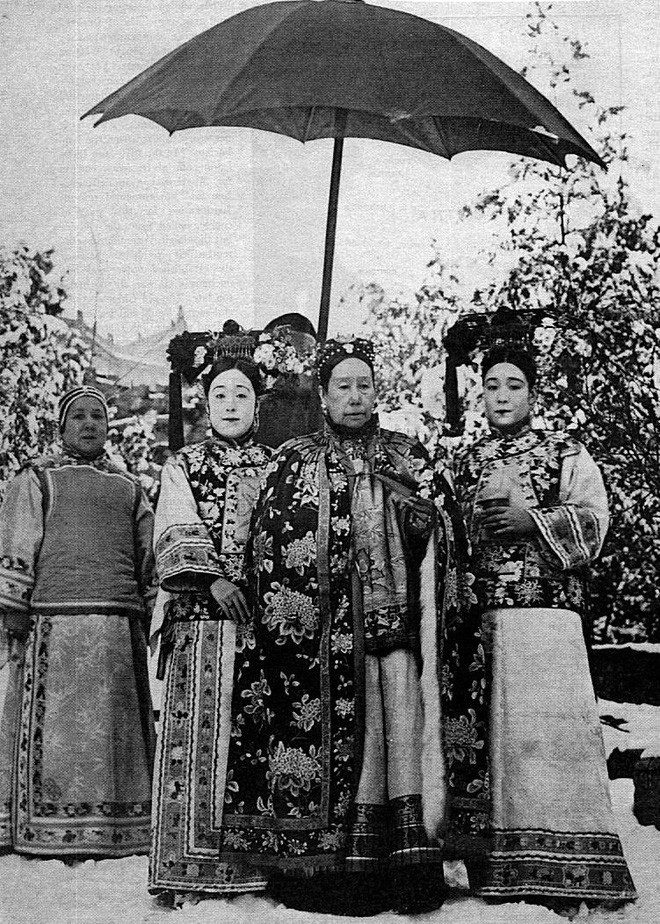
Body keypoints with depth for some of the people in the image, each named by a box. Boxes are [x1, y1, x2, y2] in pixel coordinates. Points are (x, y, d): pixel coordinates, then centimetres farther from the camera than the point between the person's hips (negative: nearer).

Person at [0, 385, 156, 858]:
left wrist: (148, 624, 10)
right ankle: (47, 833, -3)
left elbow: (149, 562, 19)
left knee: (114, 729, 2)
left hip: (120, 631, 4)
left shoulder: (129, 488, 21)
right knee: (53, 727, -6)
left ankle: (115, 833, 6)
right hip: (54, 623, -3)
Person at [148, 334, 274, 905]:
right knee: (197, 730, -6)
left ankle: (254, 865, 1)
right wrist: (214, 578, -16)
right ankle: (192, 869, -4)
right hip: (199, 619, -1)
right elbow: (179, 534, 0)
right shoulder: (182, 467, 14)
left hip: (263, 616, 1)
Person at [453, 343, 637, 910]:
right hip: (483, 613, 4)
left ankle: (568, 867, -8)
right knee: (498, 730, 0)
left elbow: (593, 522, 0)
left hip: (548, 609, -3)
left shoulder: (567, 453, 10)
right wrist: (479, 519, 2)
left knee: (548, 725, -11)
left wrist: (530, 518, -11)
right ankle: (509, 865, 3)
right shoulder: (467, 461, 21)